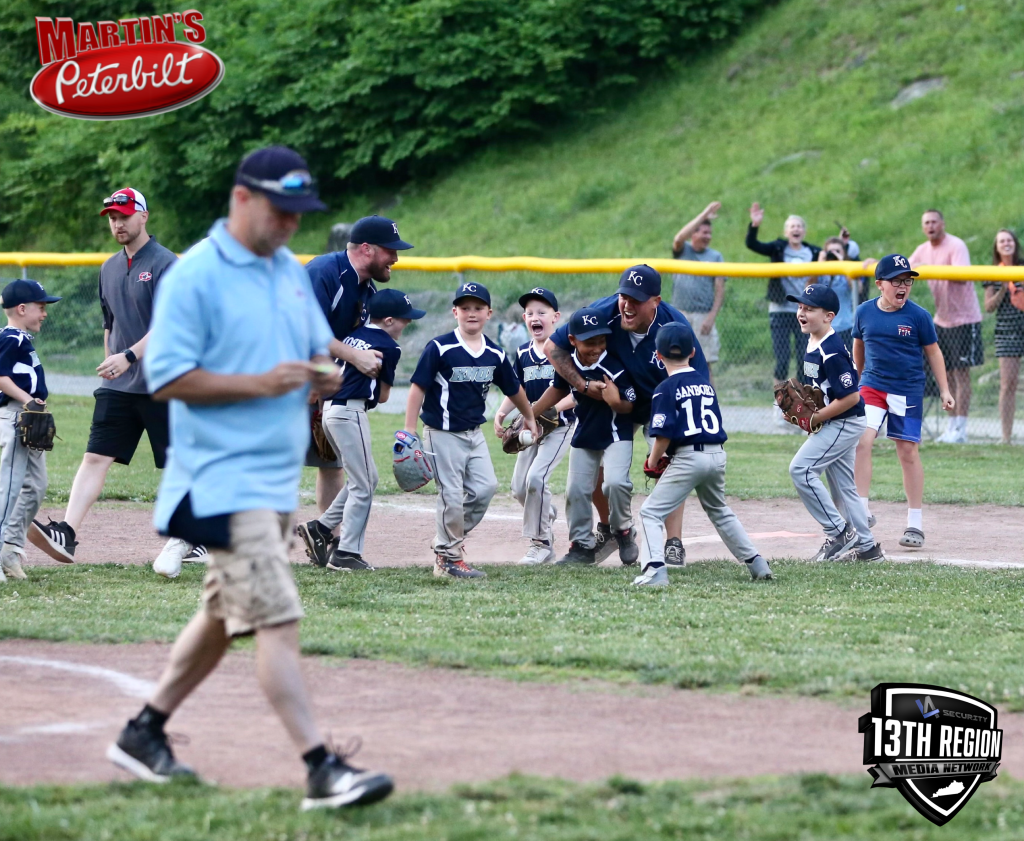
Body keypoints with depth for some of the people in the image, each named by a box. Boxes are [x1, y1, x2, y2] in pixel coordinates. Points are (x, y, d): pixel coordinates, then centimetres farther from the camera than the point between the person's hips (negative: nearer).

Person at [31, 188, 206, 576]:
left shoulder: (164, 264, -8)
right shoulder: (109, 269, 14)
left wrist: (128, 357, -27)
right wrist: (110, 366, 17)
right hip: (118, 386, 6)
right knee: (95, 456, -7)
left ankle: (187, 540, 17)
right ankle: (66, 534, -19)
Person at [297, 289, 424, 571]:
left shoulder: (353, 334, 14)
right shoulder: (389, 347, -6)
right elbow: (383, 396, 0)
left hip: (329, 408, 8)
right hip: (351, 413, -8)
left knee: (367, 479, 18)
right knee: (362, 486, 0)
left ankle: (321, 527, 13)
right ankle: (346, 554, -2)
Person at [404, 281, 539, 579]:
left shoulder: (495, 354, 3)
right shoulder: (440, 348, -13)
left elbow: (514, 389, 19)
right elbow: (418, 387, -12)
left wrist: (529, 418, 31)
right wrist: (409, 430, -16)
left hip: (474, 432, 6)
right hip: (443, 432, -6)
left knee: (485, 487, 0)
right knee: (452, 495, -6)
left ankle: (447, 540, 17)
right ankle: (448, 558, 7)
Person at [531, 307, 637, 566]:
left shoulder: (614, 368, -26)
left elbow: (629, 406, -21)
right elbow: (558, 389, 9)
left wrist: (615, 402, -43)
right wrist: (530, 414, 14)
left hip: (617, 435, -5)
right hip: (584, 436, 5)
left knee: (615, 482, -25)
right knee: (576, 491, 9)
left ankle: (623, 532, 1)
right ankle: (583, 545, 24)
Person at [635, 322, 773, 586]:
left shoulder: (666, 390, -6)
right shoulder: (705, 382, 13)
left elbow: (664, 435, -13)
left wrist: (652, 461, 3)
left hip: (688, 457, -6)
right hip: (717, 455, 6)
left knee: (651, 512, -2)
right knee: (720, 511, 27)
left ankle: (654, 569, -22)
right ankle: (756, 564, 27)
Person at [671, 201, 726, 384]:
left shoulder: (715, 256, 7)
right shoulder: (682, 251, 7)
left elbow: (720, 290, 3)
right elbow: (680, 237, -18)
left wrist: (712, 317, -10)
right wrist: (705, 214, -16)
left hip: (703, 317, 0)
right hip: (680, 314, 0)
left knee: (705, 364, -4)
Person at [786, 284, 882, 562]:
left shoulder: (831, 352, -23)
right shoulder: (814, 344, 7)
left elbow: (851, 396, -25)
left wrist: (816, 418, -20)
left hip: (844, 423, -10)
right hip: (837, 425, 10)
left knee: (801, 468, -15)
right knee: (843, 486, 15)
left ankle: (839, 533, -9)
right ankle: (866, 547, 23)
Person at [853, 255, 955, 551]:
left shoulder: (918, 315, -7)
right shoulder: (864, 312, -1)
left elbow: (933, 352, 2)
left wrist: (944, 390, -1)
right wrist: (856, 382, 26)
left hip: (908, 390, -2)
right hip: (872, 386, 2)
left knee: (908, 451, 3)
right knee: (861, 441, -15)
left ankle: (915, 523, 12)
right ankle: (863, 512, -9)